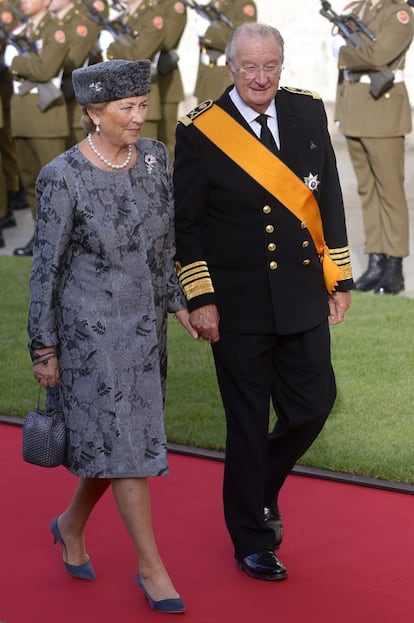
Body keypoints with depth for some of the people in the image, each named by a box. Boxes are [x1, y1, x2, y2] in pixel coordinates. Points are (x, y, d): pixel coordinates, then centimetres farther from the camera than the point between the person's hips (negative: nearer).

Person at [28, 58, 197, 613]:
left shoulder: (155, 158, -2)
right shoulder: (62, 178, -17)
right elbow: (46, 266, -11)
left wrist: (178, 304, 6)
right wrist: (44, 349, -8)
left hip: (145, 323, 6)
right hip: (90, 327, -6)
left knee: (118, 440, 15)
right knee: (126, 445, -4)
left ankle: (72, 526, 40)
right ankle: (151, 566, 8)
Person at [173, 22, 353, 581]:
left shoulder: (308, 113, 3)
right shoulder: (199, 131, -8)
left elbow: (329, 199, 8)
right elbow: (185, 222, -5)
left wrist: (340, 278, 6)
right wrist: (199, 299, -9)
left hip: (302, 294, 4)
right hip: (237, 303, -4)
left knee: (313, 404, 7)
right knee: (248, 423, 6)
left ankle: (260, 488, 36)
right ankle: (252, 539, 23)